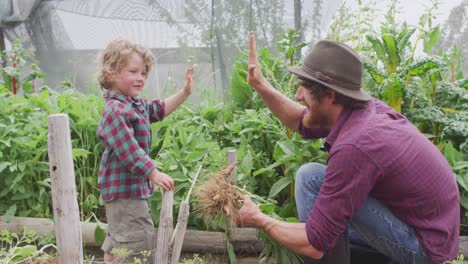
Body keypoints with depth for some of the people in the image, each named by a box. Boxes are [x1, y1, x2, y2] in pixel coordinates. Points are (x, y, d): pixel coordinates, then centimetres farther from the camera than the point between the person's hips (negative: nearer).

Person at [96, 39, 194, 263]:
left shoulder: (136, 104, 8)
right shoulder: (116, 111, -23)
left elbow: (159, 109, 22)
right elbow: (129, 150, -28)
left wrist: (184, 93, 14)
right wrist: (155, 174, -28)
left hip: (130, 187, 11)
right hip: (125, 188, -11)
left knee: (118, 237, 24)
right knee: (139, 240, -6)